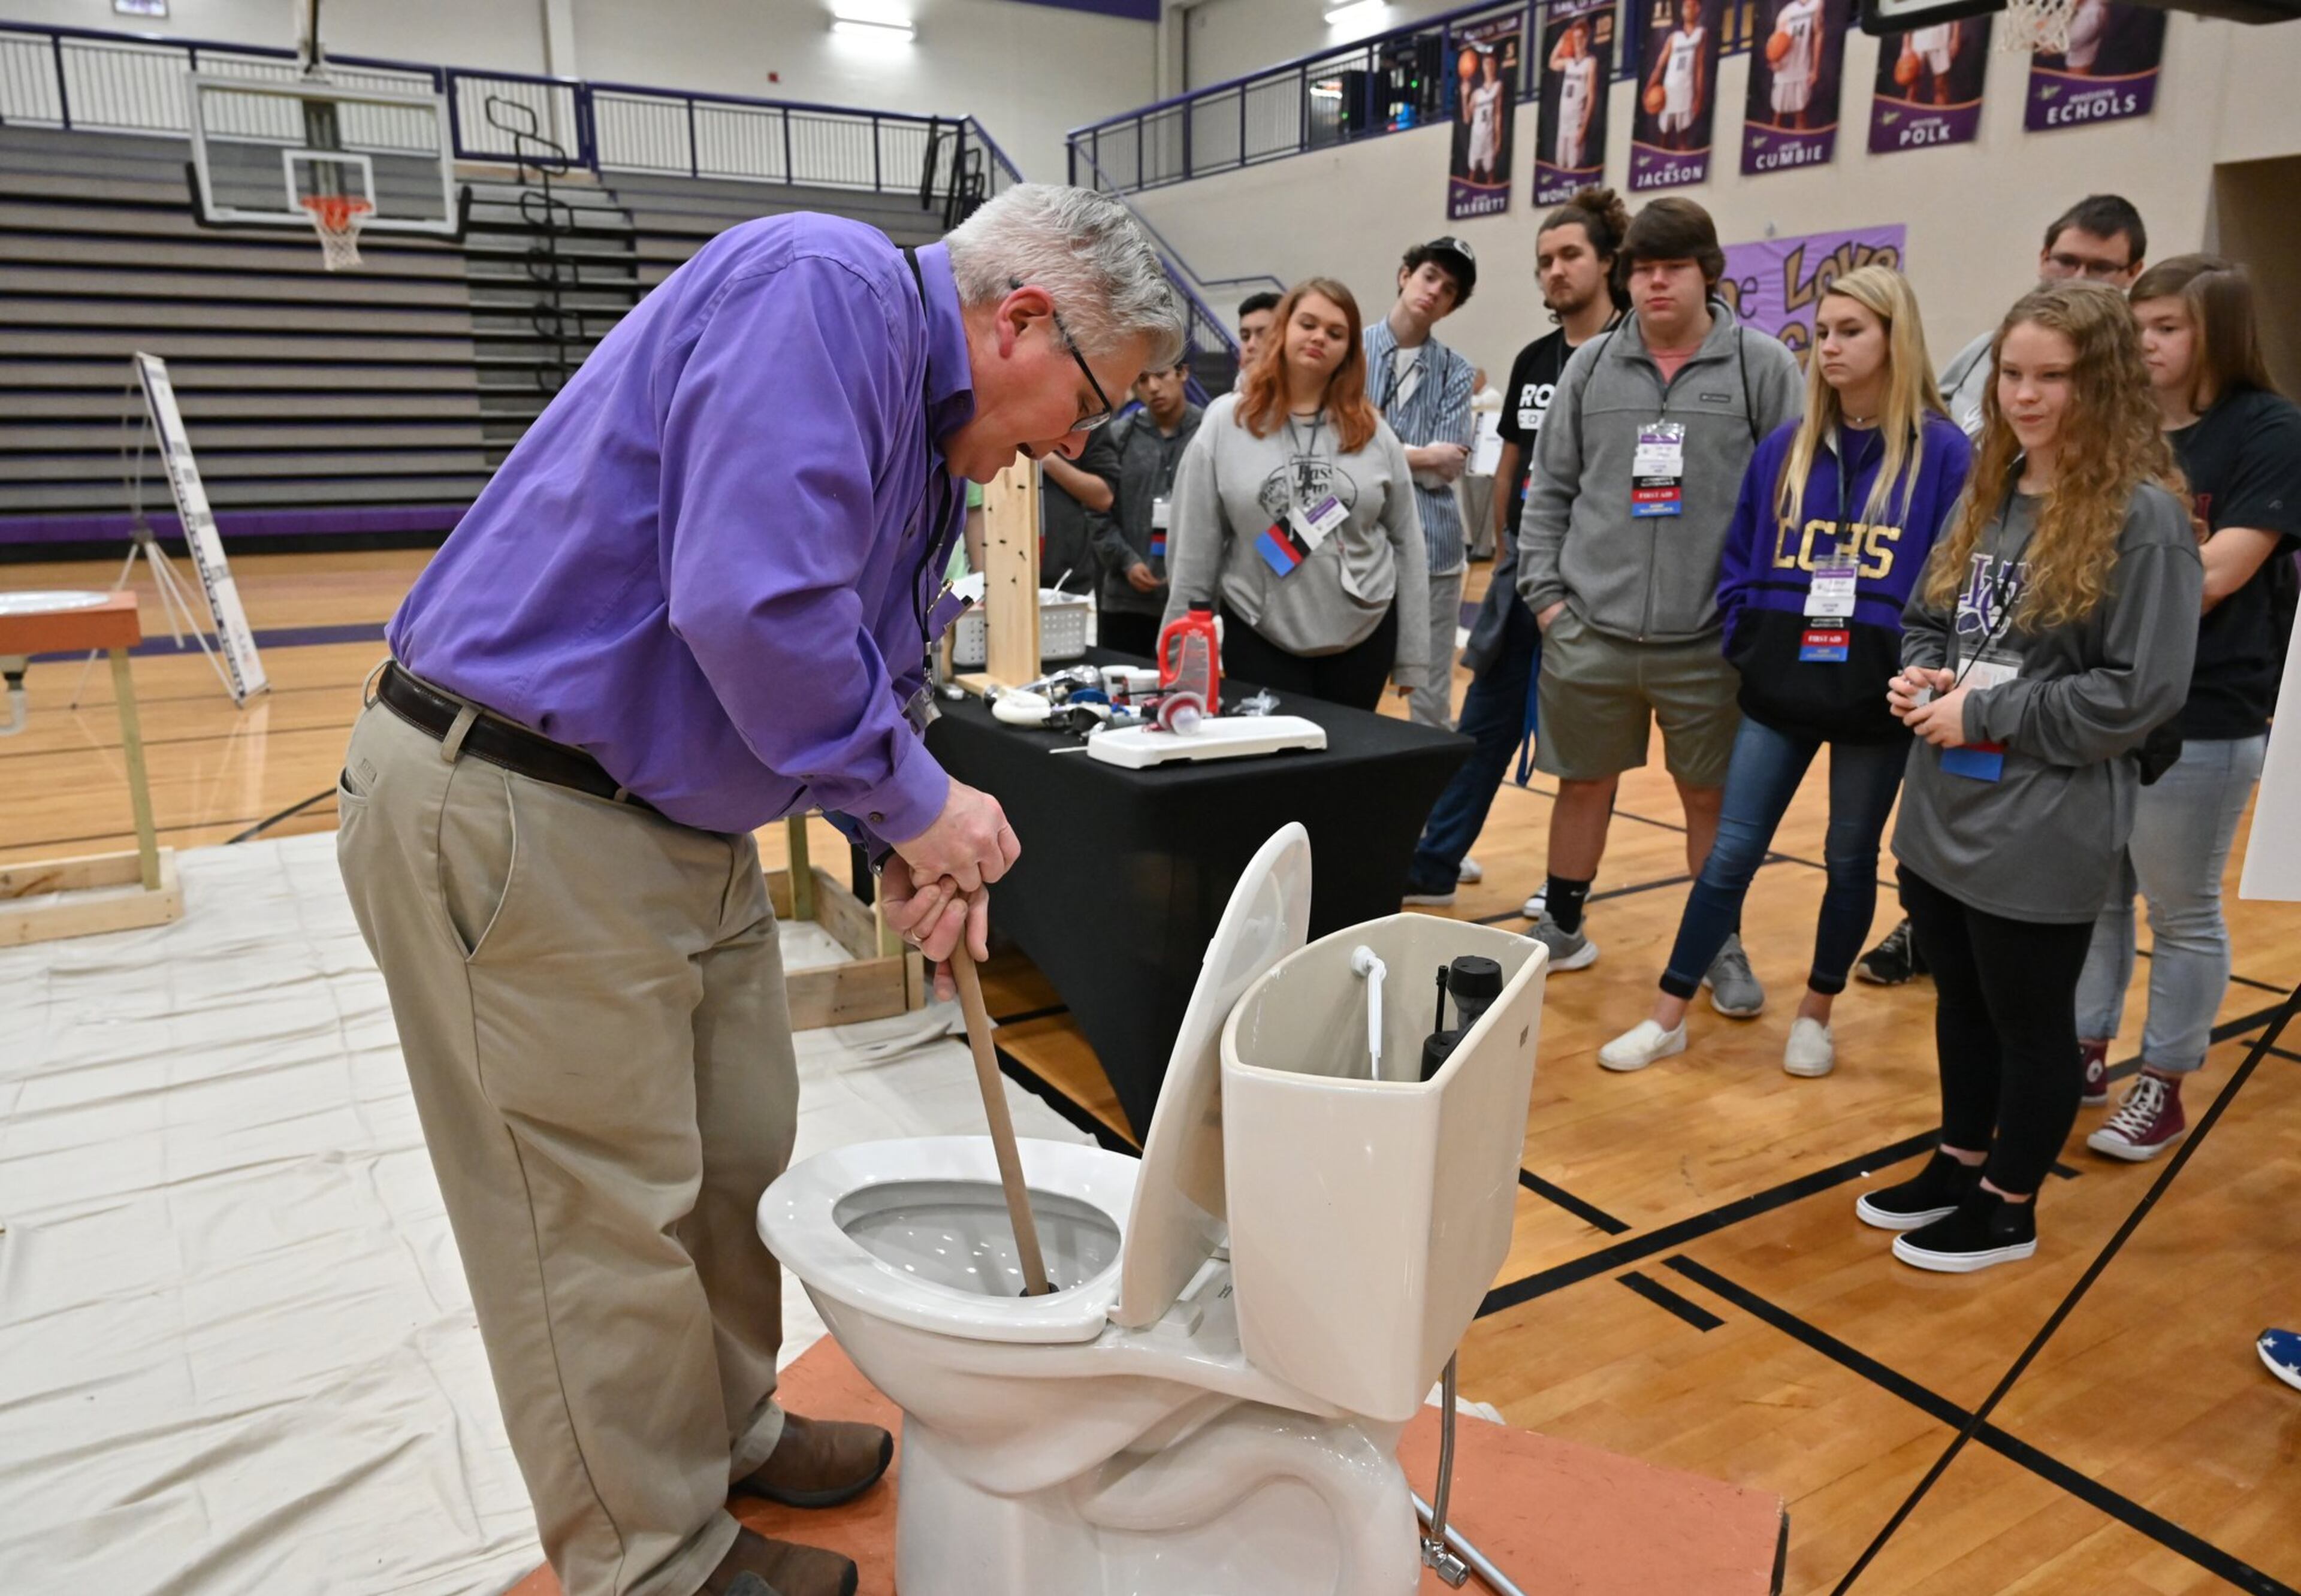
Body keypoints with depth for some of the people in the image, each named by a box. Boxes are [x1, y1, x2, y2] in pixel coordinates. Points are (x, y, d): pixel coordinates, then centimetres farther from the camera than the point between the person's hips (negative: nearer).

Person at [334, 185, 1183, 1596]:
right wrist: (916, 801, -18)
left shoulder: (935, 441, 12)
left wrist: (921, 844, 2)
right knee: (602, 1220, 4)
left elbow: (866, 670, 19)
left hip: (680, 819, 10)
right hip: (510, 810, -10)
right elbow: (752, 603, -32)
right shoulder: (825, 286, -19)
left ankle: (727, 1430, 41)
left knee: (741, 1157, 19)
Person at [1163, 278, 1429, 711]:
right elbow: (1194, 547, -2)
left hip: (1364, 636, 2)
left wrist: (1410, 655, 4)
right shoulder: (1225, 423, -3)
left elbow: (1405, 541, 6)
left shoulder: (1373, 432, 2)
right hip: (1259, 638, -2)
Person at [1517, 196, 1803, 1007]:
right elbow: (1550, 489, 10)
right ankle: (1561, 927, 31)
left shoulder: (1763, 366, -1)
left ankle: (1721, 946, 29)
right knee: (1584, 784, 14)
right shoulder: (1591, 366, 7)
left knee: (1713, 797, 11)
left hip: (1710, 641, -2)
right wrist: (1545, 592, 2)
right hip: (1588, 631, 2)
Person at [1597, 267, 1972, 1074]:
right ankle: (1668, 1016, 13)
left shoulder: (1941, 451, -5)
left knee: (1850, 858, 12)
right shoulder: (1786, 447, 6)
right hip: (1779, 684, 3)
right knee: (1731, 852, 5)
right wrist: (1744, 640, 0)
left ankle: (1816, 1013, 30)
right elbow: (1739, 555, 11)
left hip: (1879, 696, -2)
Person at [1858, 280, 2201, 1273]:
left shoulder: (2143, 517, -14)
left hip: (2045, 832, -7)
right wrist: (1921, 678, -4)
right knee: (1961, 1005, 21)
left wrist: (1984, 714, -17)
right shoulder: (1989, 495, 8)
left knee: (2031, 1023, 11)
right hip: (1943, 809, 7)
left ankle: (2007, 1209, 28)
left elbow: (2141, 692, -18)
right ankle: (1958, 1166, 39)